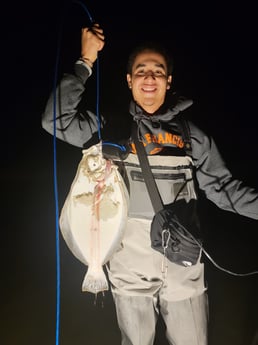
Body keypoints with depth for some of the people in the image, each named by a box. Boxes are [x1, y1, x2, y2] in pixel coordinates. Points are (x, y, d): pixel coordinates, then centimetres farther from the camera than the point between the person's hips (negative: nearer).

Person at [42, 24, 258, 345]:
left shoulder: (191, 135, 3)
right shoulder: (111, 128, 0)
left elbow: (222, 187, 5)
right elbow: (56, 120, -10)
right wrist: (85, 63, -11)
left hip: (184, 267, 1)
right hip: (130, 270, 0)